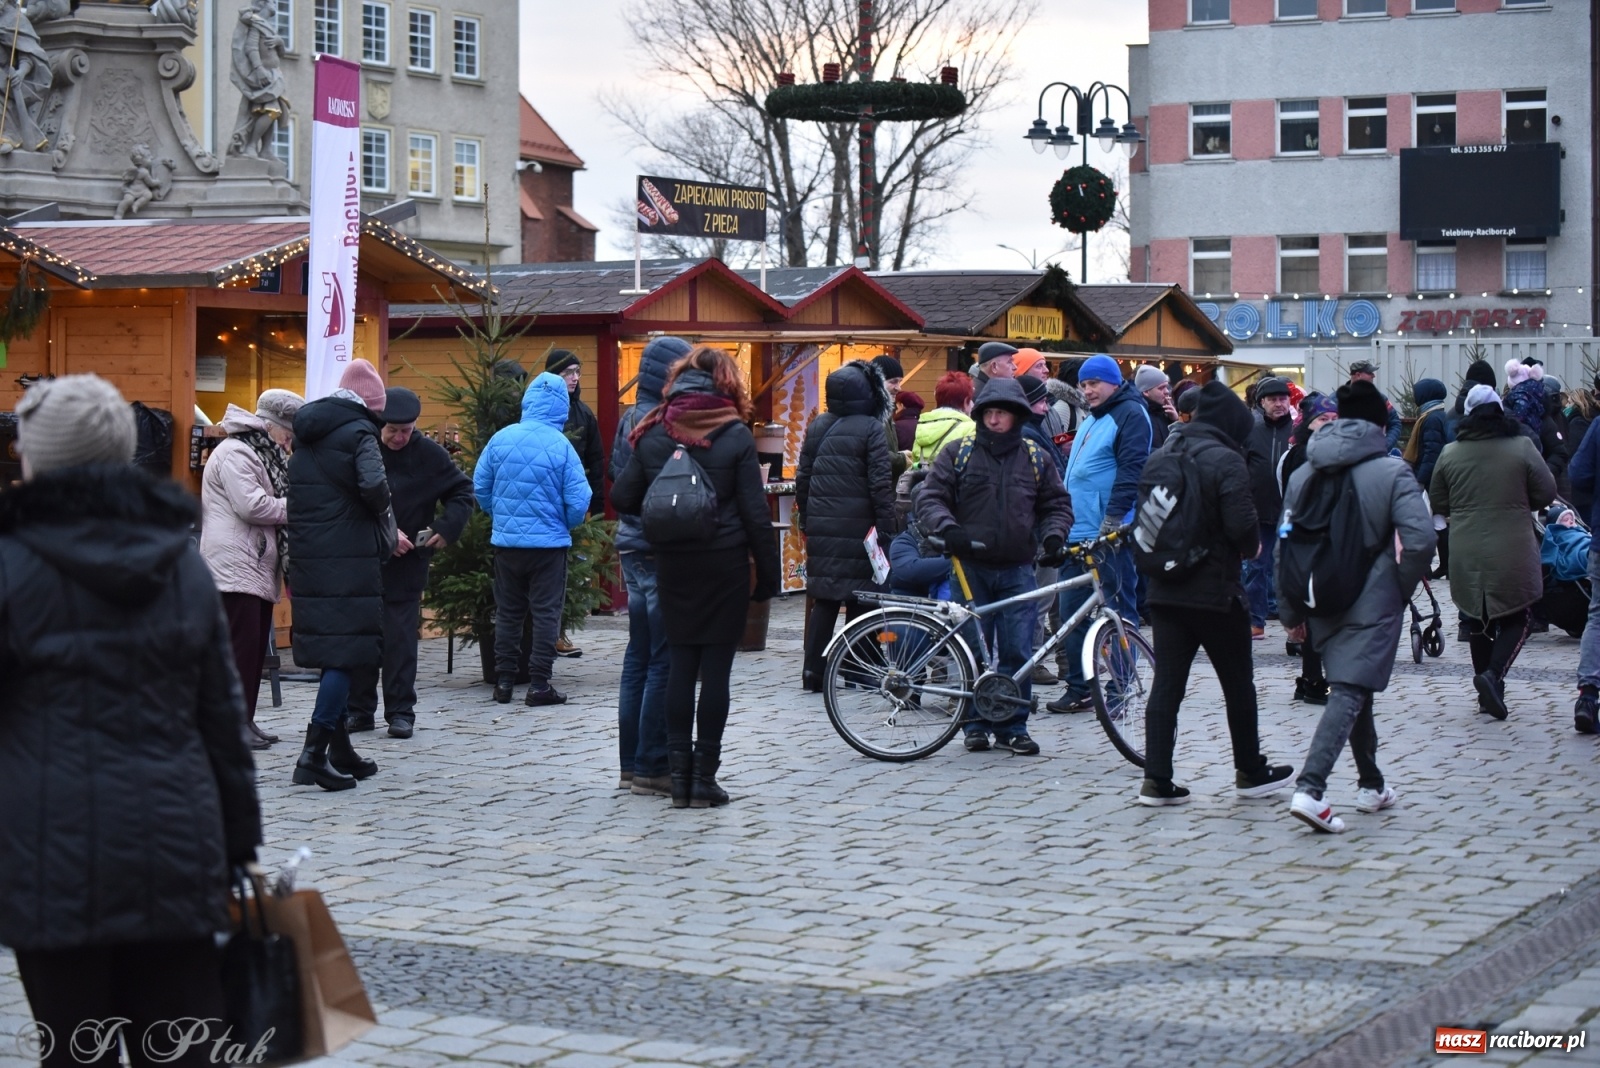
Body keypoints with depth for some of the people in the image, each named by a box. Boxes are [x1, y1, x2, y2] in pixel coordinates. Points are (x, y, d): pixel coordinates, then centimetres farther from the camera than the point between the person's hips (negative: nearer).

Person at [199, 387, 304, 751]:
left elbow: (271, 501, 28)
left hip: (258, 568, 10)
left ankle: (246, 720, 14)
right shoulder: (235, 454, -11)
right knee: (240, 646, -11)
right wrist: (294, 507, -9)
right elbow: (251, 505, -20)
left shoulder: (263, 455, 23)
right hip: (234, 567, -10)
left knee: (255, 648, 10)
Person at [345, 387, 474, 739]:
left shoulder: (429, 453, -2)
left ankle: (400, 711, 4)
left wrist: (447, 527, -8)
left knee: (400, 637, -2)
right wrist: (386, 532, -20)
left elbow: (462, 491, 6)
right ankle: (359, 710, 14)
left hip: (407, 562, -1)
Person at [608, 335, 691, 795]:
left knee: (639, 659, 13)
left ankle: (632, 765, 17)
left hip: (633, 549, 10)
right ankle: (651, 768, -2)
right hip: (660, 552, -10)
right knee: (665, 662, -5)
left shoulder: (630, 419, 13)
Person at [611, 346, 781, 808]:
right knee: (716, 666, 2)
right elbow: (756, 513, -7)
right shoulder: (736, 436, -7)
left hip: (673, 565, 3)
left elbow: (622, 499, 2)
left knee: (681, 663, 10)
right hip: (725, 565, -3)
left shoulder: (653, 434, 1)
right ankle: (704, 778, 4)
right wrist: (768, 574, 0)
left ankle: (679, 775, 10)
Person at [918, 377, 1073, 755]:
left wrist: (1053, 535, -3)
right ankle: (976, 724, 13)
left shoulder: (1036, 459, 10)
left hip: (1017, 571, 1)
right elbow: (930, 498, 2)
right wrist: (947, 528, -17)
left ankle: (1012, 726, 8)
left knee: (1017, 652, -2)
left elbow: (1057, 505, 17)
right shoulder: (958, 454, 5)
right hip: (971, 568, -1)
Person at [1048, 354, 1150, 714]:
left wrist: (1112, 519, -22)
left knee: (1119, 610, -4)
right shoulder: (1091, 420, 22)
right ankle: (1078, 690, 14)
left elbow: (1131, 470, -15)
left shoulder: (1130, 414, -6)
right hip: (1078, 534, 9)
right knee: (1071, 614, 8)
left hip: (1111, 535, -9)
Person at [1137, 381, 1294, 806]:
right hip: (1216, 591, -6)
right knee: (1238, 683, 10)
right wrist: (1252, 546, 0)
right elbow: (1242, 525, -20)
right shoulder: (1227, 461, -14)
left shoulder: (1166, 453, 8)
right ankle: (1250, 772, 21)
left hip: (1165, 590, 6)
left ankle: (1157, 779, -1)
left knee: (1166, 683, 5)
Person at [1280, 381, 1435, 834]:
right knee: (1349, 692, -9)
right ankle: (1310, 788, -24)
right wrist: (1402, 589, -2)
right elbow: (1419, 540, -18)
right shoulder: (1392, 472, -7)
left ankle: (1372, 784, 29)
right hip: (1372, 604, -5)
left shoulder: (1304, 473, 6)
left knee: (1353, 689, 20)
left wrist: (1291, 610, 13)